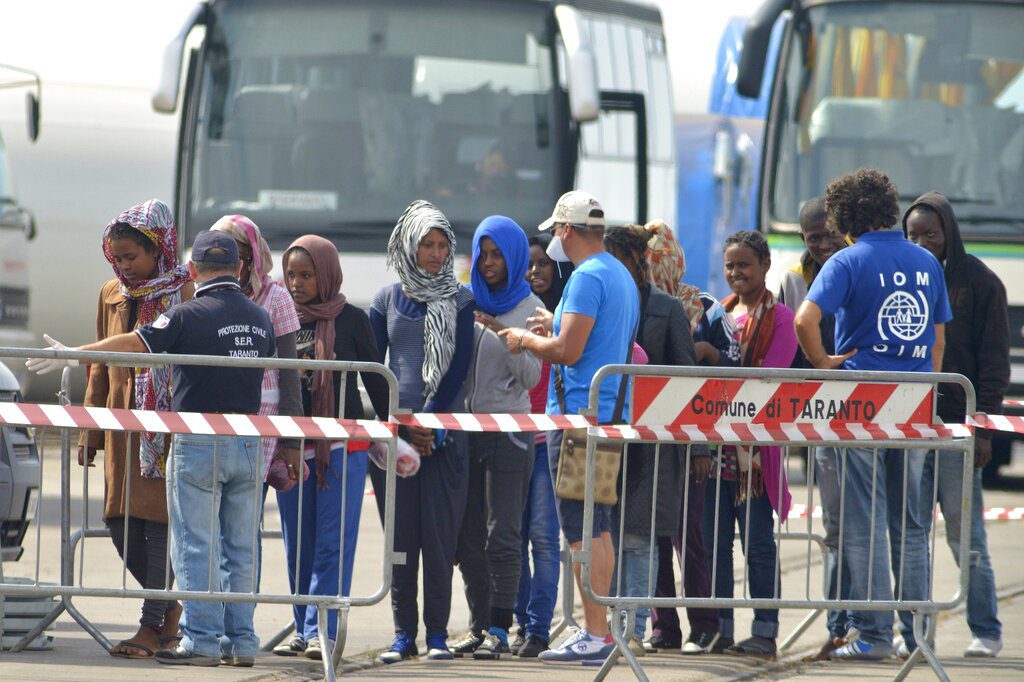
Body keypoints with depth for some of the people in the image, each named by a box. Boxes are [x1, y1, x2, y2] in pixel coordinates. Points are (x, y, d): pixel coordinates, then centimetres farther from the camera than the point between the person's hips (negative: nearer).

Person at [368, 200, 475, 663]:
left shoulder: (461, 300, 6)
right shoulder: (387, 300, 11)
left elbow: (459, 368, -1)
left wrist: (429, 422, -9)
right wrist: (400, 426, -2)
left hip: (444, 433, -2)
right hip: (393, 430, 2)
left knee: (438, 534, -4)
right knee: (400, 534, 0)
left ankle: (437, 633, 0)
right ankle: (403, 633, 3)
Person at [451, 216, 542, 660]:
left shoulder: (529, 309, -1)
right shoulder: (468, 303, 14)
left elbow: (531, 376, -9)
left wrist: (504, 335, -20)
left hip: (508, 429, -6)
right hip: (466, 428, 6)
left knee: (501, 536, -9)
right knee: (468, 535, 6)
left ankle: (499, 630, -9)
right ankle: (479, 626, 11)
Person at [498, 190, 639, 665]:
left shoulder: (587, 277, -14)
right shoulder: (623, 276, 17)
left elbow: (568, 350, -19)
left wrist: (526, 340, -3)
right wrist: (556, 329, 22)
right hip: (613, 412, 10)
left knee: (583, 531, -9)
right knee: (598, 527, 13)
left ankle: (595, 635, -11)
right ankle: (597, 629, 15)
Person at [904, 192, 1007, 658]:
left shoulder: (979, 283, 0)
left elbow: (994, 362, -2)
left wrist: (983, 426, -9)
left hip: (956, 426, -4)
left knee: (965, 535, -1)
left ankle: (985, 632, 7)